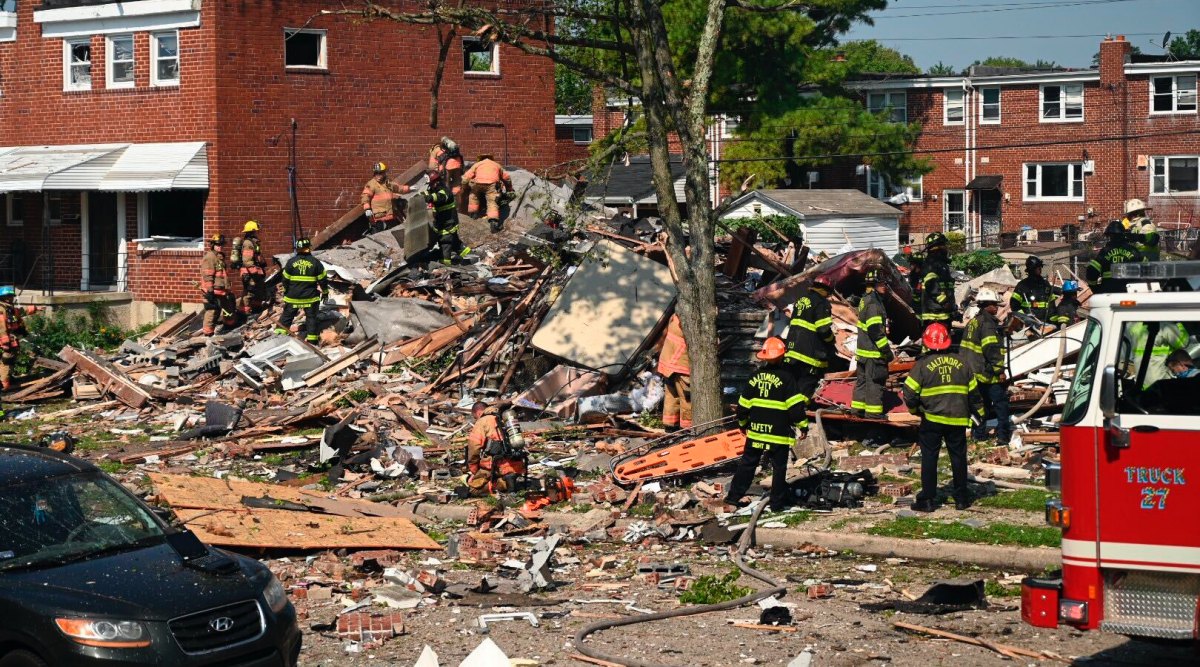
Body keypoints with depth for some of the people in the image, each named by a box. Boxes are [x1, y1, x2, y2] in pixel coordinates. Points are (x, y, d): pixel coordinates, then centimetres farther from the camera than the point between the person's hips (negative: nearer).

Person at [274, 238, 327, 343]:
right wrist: (324, 291, 12)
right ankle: (311, 337, 8)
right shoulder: (315, 262, -6)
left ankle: (279, 333, 11)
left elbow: (285, 279, 1)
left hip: (293, 296, 1)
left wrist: (285, 291, 15)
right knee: (311, 317, 10)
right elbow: (322, 279, -1)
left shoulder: (291, 262, -4)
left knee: (287, 315, 13)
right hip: (310, 297, -1)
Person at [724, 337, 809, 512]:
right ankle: (777, 502, 6)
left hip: (755, 430, 4)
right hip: (778, 432, -4)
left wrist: (742, 423, 25)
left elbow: (743, 403, 11)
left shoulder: (756, 376, 5)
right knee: (779, 468, 5)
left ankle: (734, 496, 17)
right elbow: (796, 404, -15)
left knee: (747, 463, 15)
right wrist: (803, 425, -7)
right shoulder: (786, 377, -10)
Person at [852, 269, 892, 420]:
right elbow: (875, 330, -23)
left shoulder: (865, 300, 15)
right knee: (875, 381, -5)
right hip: (874, 351, -10)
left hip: (863, 351, 10)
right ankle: (873, 411, -3)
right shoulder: (873, 303, -17)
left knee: (862, 379, 15)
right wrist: (886, 349, -17)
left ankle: (858, 408, 21)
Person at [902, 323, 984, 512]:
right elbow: (973, 392, 11)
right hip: (958, 420, 3)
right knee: (958, 457, 13)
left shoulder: (922, 365, -7)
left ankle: (927, 500, 4)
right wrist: (979, 413, 25)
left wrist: (915, 409, 12)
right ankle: (961, 498, 19)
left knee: (929, 459, 5)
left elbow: (909, 393, -8)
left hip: (932, 420, -3)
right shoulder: (961, 364, 5)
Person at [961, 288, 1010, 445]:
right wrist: (1000, 370, -20)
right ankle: (1003, 435, -8)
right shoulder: (987, 323, -17)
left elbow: (965, 348, 21)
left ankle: (978, 433, 19)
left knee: (981, 402, 16)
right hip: (988, 372, -10)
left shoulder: (973, 322, 14)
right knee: (1000, 402, -6)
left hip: (973, 371, 10)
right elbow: (992, 349, -23)